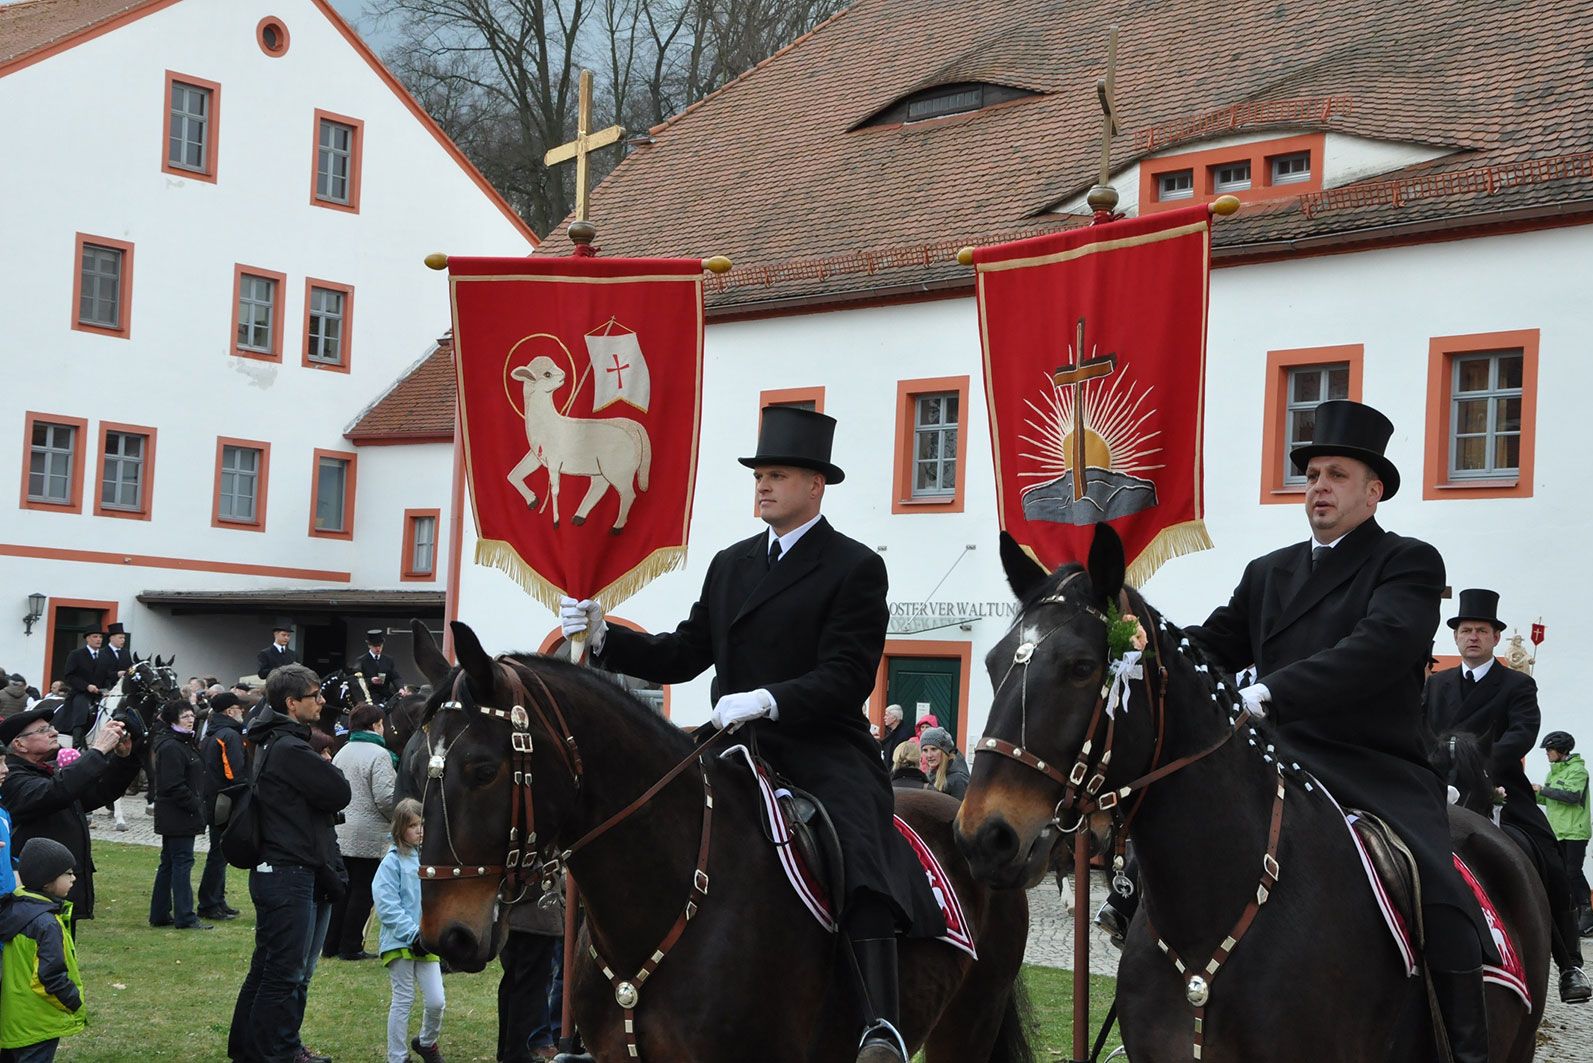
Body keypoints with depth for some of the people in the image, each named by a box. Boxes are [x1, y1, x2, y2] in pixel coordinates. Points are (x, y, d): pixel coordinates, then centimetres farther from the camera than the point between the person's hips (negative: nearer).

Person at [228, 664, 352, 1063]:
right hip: (289, 875, -10)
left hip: (273, 870, 10)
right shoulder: (291, 750, -20)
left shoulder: (272, 743, 13)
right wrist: (331, 771, 1)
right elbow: (340, 794, -16)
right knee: (286, 972, -3)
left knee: (268, 967, 19)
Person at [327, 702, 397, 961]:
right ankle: (350, 947, 2)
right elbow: (385, 797, -18)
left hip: (340, 833, 7)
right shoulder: (378, 755, -13)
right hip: (368, 836, -7)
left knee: (343, 889, 13)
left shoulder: (342, 753, 12)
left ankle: (331, 945, 16)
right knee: (362, 891, 0)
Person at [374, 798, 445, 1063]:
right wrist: (413, 934, -17)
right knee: (403, 1001, 3)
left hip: (426, 943, 4)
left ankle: (427, 1042, 30)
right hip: (399, 942, -4)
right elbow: (387, 906, -14)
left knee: (436, 1001, 3)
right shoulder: (392, 862, -9)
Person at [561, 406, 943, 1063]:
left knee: (859, 848, -31)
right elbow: (682, 656, 15)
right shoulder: (730, 565, 19)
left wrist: (768, 700, -28)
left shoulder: (855, 568, -2)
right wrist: (604, 637, -1)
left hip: (823, 749, -7)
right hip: (741, 750, 7)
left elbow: (847, 678, -12)